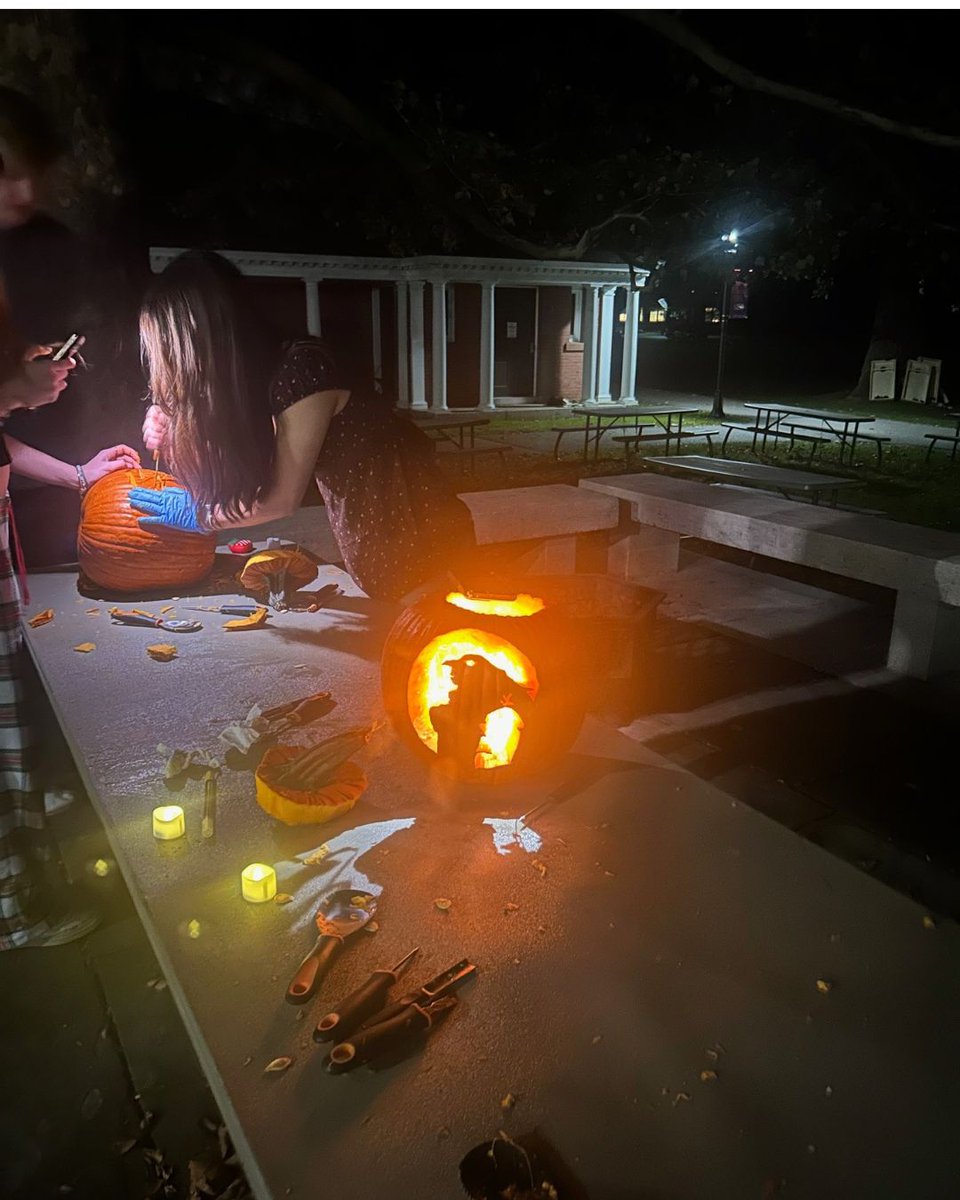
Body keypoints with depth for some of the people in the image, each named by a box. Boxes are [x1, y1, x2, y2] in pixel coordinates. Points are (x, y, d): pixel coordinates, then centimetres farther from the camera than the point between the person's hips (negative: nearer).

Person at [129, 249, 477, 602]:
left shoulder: (301, 368, -25)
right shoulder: (260, 372, 2)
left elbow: (284, 498, -18)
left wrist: (198, 515, -6)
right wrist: (172, 431, -1)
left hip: (418, 538, -9)